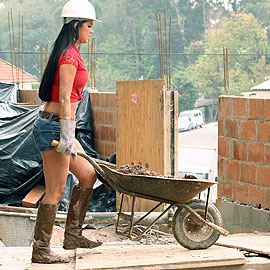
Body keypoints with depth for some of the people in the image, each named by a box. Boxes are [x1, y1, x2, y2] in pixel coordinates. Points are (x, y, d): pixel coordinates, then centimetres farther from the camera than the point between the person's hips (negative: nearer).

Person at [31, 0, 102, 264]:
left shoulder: (69, 54, 16)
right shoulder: (70, 56, -15)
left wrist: (69, 137, 23)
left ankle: (73, 234, 20)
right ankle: (40, 250, 5)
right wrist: (67, 137, -21)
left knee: (88, 175, 15)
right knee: (55, 191, -4)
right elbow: (63, 99, -20)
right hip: (53, 126, -10)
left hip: (56, 125, 10)